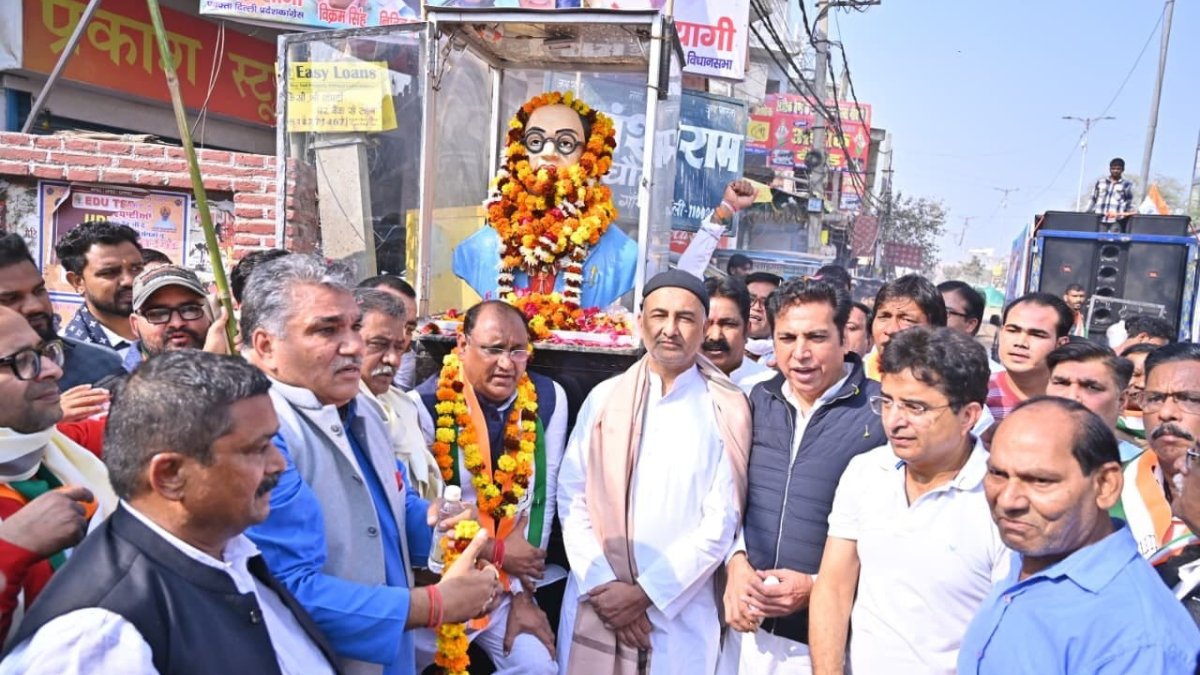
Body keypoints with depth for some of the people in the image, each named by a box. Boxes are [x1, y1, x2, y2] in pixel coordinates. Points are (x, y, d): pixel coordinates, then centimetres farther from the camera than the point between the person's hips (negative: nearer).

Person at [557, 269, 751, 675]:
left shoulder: (728, 411, -3)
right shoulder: (604, 398, 4)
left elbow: (721, 520, -6)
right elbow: (571, 496, 1)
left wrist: (644, 593, -9)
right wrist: (601, 584, -8)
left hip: (679, 615, -2)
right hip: (596, 603, 2)